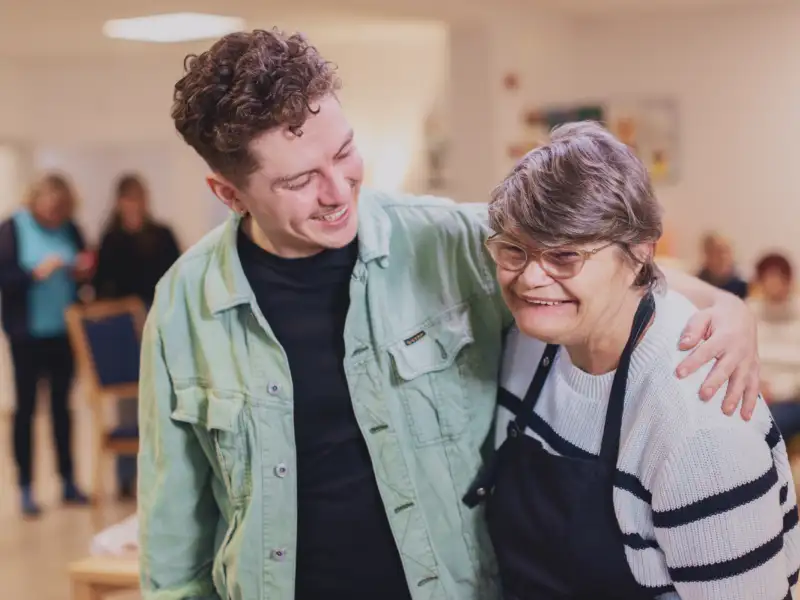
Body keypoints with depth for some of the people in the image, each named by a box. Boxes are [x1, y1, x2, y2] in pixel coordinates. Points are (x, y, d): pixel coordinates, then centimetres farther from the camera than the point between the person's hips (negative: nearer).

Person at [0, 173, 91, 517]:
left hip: (64, 331, 4)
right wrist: (36, 273, -24)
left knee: (62, 405, 12)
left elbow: (83, 276, 13)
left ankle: (68, 481, 19)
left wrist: (84, 272, -8)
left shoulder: (70, 230, 3)